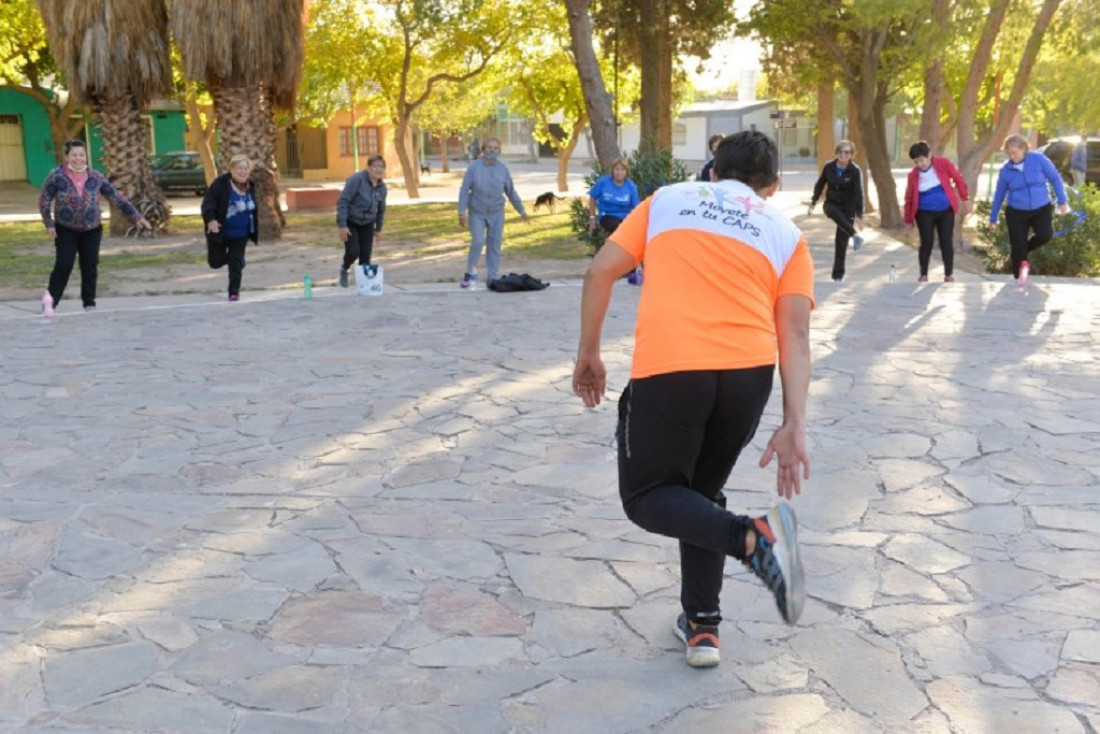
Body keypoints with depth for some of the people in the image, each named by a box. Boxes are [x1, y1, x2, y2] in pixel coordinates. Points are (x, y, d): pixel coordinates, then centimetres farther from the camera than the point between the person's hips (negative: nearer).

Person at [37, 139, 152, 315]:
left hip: (92, 229, 2)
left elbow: (116, 196, 0)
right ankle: (51, 298, 10)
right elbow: (44, 199, -2)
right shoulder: (57, 176, -8)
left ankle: (89, 304, 14)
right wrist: (49, 223, -11)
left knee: (90, 266, 1)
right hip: (65, 230, -2)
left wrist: (136, 216, -2)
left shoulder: (96, 177, -3)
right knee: (64, 266, -10)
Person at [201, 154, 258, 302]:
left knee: (236, 264, 0)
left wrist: (255, 230, 15)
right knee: (216, 262, 7)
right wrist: (210, 219, -36)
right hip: (220, 232, -3)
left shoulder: (251, 187, 0)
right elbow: (208, 202, -21)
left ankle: (234, 291, 12)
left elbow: (254, 209, 14)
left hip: (241, 234, 3)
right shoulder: (220, 184, -17)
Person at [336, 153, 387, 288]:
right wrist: (342, 225, -24)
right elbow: (342, 201, -21)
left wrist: (378, 229, 17)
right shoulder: (356, 180, -20)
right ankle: (344, 269, 17)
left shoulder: (382, 187, 0)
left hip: (367, 225, 5)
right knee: (353, 251, -16)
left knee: (365, 255, -2)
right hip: (350, 222, -5)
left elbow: (381, 209, 14)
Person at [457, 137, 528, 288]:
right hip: (477, 213, -2)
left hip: (496, 214, 2)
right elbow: (464, 190, -8)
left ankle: (492, 278, 10)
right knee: (478, 242, -16)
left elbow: (510, 191, 10)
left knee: (494, 245, 2)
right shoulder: (474, 167, -7)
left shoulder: (503, 169, 0)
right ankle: (470, 271, 5)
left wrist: (521, 210, 13)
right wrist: (461, 212, -14)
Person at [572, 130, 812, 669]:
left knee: (646, 496, 13)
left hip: (666, 367, -3)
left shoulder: (668, 199, 20)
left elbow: (600, 272, 11)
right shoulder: (786, 234, 20)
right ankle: (702, 625, 23)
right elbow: (795, 335, 6)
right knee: (701, 493, 24)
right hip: (750, 370, 3)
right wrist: (794, 426, 1)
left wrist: (588, 355, 20)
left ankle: (752, 537, -13)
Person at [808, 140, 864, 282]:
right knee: (835, 213, -39)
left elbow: (858, 194, -16)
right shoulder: (829, 167, -5)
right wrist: (813, 203, 5)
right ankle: (855, 234, -43)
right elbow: (819, 185, 7)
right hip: (831, 204, 2)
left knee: (841, 242, -3)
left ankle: (838, 275, 6)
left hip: (848, 208, -2)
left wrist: (859, 216, -22)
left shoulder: (855, 171, -13)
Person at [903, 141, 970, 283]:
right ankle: (923, 275, 8)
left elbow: (959, 179, 2)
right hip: (925, 213, 0)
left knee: (946, 242, 1)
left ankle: (949, 274, 11)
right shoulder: (913, 175, -6)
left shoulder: (943, 164, -8)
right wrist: (909, 220, 5)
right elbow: (909, 198, 3)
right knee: (926, 243, -4)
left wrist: (965, 199, 3)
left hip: (946, 211, 0)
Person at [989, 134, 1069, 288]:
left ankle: (1025, 249, 9)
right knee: (1017, 246, -5)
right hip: (1016, 212, 0)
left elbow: (1055, 179, -1)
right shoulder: (1005, 170, -5)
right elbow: (999, 194, 5)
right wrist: (993, 217, 9)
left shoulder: (1039, 160, -8)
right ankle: (1019, 278, 13)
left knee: (1045, 235, -22)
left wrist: (1062, 202, -2)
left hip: (1041, 209, 0)